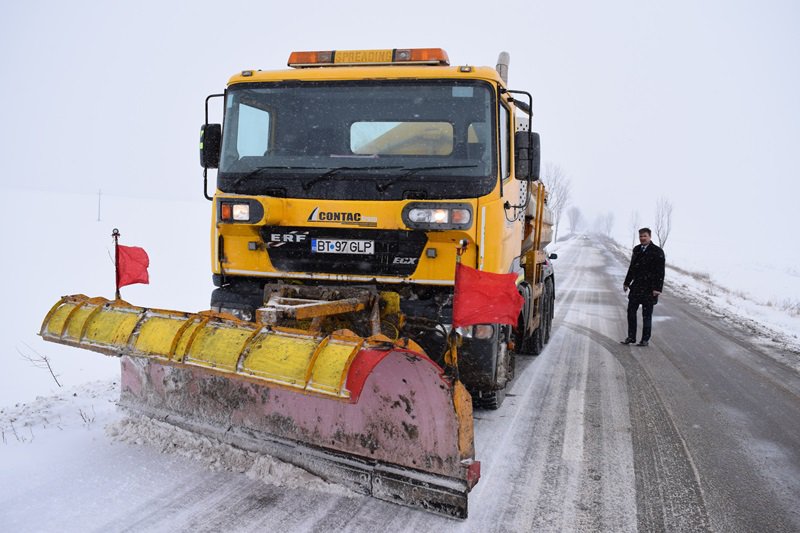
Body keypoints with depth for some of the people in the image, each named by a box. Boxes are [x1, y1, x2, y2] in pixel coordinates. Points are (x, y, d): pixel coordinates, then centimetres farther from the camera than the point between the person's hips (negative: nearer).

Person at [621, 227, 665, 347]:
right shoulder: (636, 249, 11)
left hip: (649, 289, -6)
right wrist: (627, 283, 18)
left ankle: (645, 339, 12)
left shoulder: (657, 252, -9)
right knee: (631, 311, 6)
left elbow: (660, 272, -12)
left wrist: (657, 288, -17)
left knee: (646, 315, 2)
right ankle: (631, 337, 16)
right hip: (636, 287, 6)